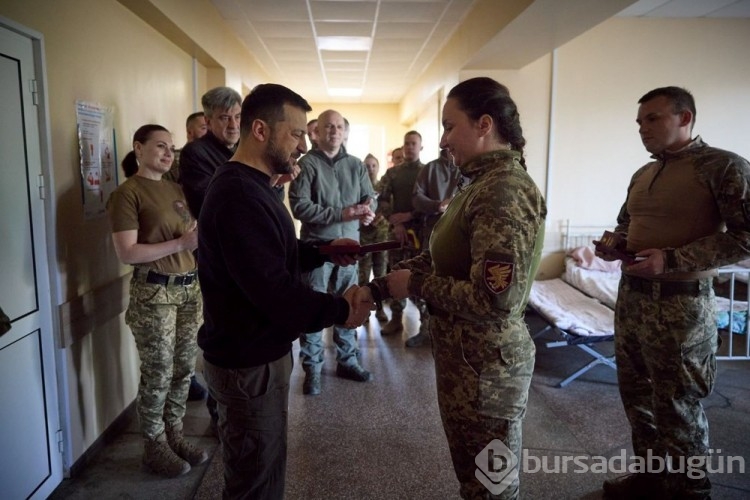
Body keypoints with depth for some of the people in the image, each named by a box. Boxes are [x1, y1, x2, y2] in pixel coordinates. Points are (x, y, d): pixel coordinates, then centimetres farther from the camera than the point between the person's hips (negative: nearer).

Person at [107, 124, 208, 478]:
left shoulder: (175, 188, 14)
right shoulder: (127, 193, -8)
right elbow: (126, 253, -16)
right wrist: (181, 243, -19)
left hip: (190, 287, 7)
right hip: (154, 292, -7)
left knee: (184, 368, 13)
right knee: (158, 373, 4)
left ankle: (174, 434, 30)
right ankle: (154, 447, 22)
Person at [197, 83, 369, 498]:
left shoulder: (250, 186, 11)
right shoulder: (239, 195, -26)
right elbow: (274, 291, -31)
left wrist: (324, 251, 5)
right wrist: (340, 309, -18)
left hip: (258, 353, 10)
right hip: (249, 363, -10)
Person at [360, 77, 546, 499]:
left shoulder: (504, 191, -23)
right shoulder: (485, 183, 9)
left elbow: (493, 299, -31)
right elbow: (439, 259, 12)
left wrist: (415, 284, -18)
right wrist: (376, 289, 5)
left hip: (486, 365, -9)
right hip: (468, 357, 9)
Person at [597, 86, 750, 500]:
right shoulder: (642, 175, 13)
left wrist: (670, 259, -24)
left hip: (679, 303, -8)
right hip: (630, 296, 8)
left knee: (677, 408, 3)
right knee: (636, 395, 18)